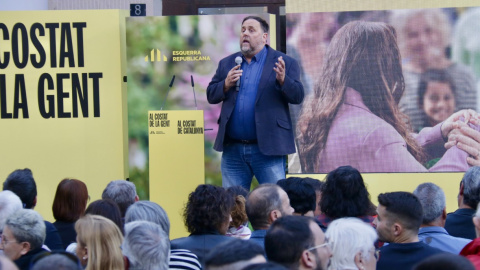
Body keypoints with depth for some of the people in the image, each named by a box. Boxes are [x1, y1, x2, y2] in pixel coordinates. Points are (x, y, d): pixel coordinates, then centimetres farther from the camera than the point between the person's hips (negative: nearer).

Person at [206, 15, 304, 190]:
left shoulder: (285, 63, 2)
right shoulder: (227, 63, 14)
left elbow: (298, 96, -4)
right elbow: (211, 95, 11)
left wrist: (283, 80, -23)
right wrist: (226, 84, -9)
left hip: (267, 149, -4)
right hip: (233, 149, 4)